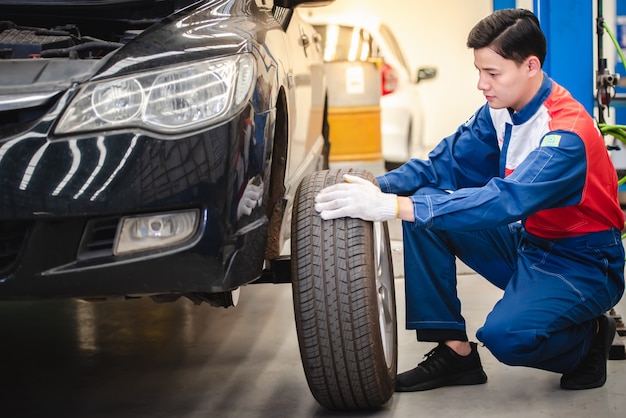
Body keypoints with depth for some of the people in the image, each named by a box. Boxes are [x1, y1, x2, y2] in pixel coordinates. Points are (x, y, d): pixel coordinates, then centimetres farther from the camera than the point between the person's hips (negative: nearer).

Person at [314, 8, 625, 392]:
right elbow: (446, 162, -1)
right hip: (527, 241, 8)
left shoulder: (568, 133, -28)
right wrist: (376, 189, -21)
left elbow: (504, 201, -40)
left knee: (505, 334, -34)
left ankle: (590, 337, 1)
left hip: (582, 263, -8)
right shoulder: (501, 110, -3)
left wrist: (394, 206, -47)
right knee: (425, 209, -7)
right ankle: (455, 351, -2)